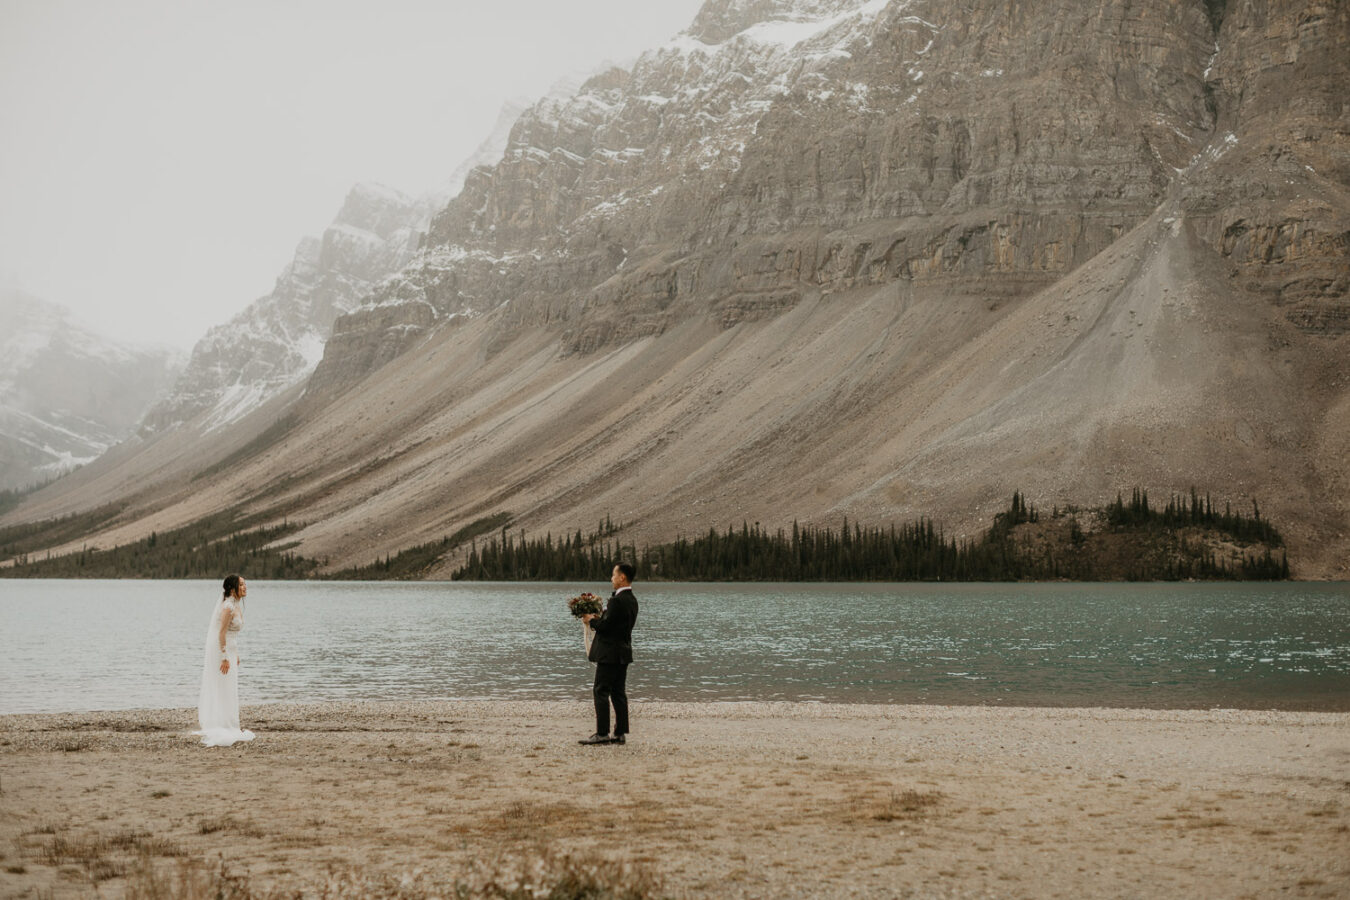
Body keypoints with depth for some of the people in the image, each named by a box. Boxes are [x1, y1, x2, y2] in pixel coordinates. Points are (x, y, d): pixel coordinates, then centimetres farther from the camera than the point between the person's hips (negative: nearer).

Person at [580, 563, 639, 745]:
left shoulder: (617, 600, -19)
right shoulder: (632, 600, 11)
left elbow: (605, 627, -21)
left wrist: (591, 621, -3)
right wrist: (598, 618, 11)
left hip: (610, 653, -9)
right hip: (623, 652, 9)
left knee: (601, 691, -5)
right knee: (618, 693, 11)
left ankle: (602, 733, -6)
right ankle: (620, 733, 12)